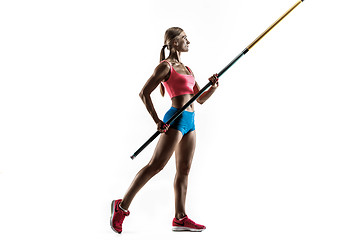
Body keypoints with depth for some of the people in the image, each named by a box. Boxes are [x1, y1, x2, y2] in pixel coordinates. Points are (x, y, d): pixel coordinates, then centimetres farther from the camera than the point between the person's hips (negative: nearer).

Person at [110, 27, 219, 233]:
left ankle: (180, 218, 11)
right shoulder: (166, 66, -4)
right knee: (156, 165, -10)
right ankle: (122, 206, -2)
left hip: (189, 121, 9)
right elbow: (144, 93, -9)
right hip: (176, 119, -9)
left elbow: (200, 98, 22)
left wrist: (213, 87, 4)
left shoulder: (186, 69, 20)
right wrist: (157, 120, -13)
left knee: (184, 169, 6)